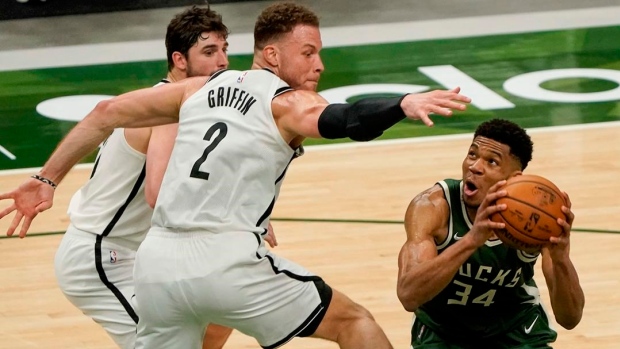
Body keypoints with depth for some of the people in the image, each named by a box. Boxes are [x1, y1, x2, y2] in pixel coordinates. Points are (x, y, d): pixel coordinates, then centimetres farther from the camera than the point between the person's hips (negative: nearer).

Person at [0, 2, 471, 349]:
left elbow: (108, 113, 19)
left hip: (158, 261, 6)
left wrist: (48, 179, 26)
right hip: (226, 261, -6)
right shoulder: (288, 101, 2)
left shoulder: (201, 89, 18)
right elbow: (339, 120, -21)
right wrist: (403, 105, -36)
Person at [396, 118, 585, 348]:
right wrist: (471, 240, -56)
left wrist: (560, 260, -45)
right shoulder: (433, 206, -29)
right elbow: (408, 296, -43)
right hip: (444, 329, -1)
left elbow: (570, 318, -24)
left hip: (515, 328, 1)